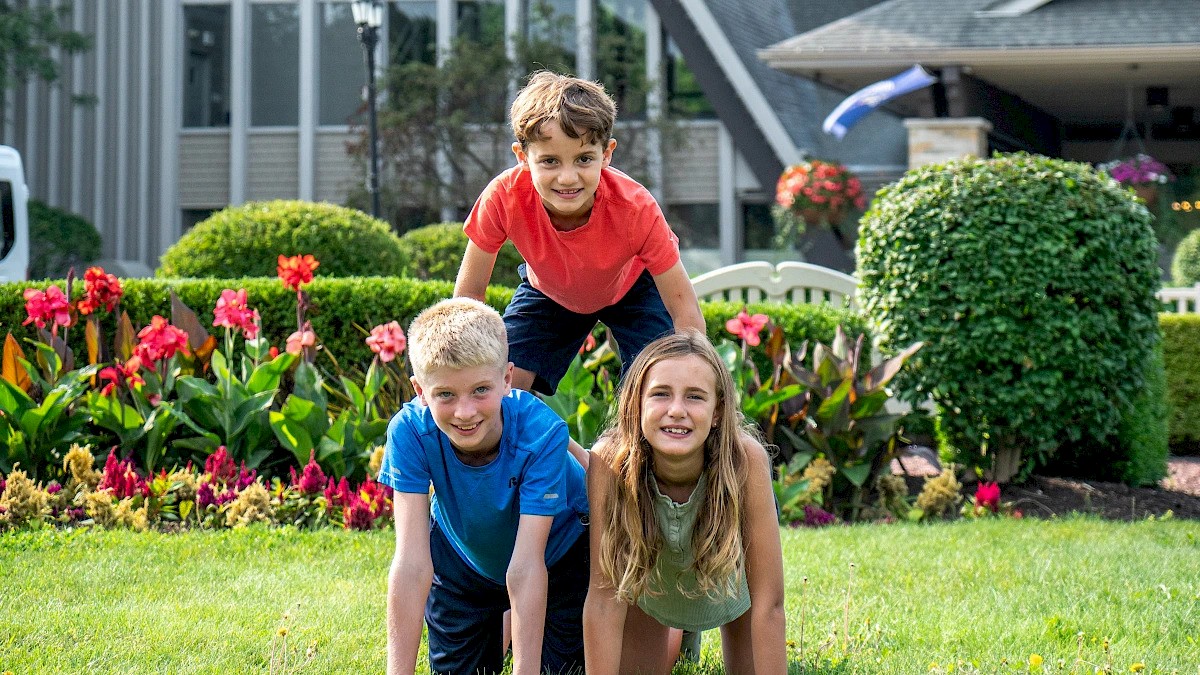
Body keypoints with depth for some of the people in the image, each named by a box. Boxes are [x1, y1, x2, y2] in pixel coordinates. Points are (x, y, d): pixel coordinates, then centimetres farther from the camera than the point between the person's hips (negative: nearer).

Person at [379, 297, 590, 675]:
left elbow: (526, 566, -39)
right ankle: (499, 628, 35)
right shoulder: (409, 431, -33)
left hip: (559, 553, -2)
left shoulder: (541, 432, -37)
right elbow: (412, 562, -35)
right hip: (464, 560, 2)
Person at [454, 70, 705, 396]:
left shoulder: (636, 208, -38)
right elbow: (469, 292, -21)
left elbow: (685, 311, -30)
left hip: (633, 287, -1)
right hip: (548, 291, 1)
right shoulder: (503, 198, -36)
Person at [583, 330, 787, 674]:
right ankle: (678, 635, 38)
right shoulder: (609, 462, -38)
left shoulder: (746, 460, -41)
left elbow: (768, 602, -36)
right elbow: (604, 595, -33)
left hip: (728, 580, 0)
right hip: (647, 581, 0)